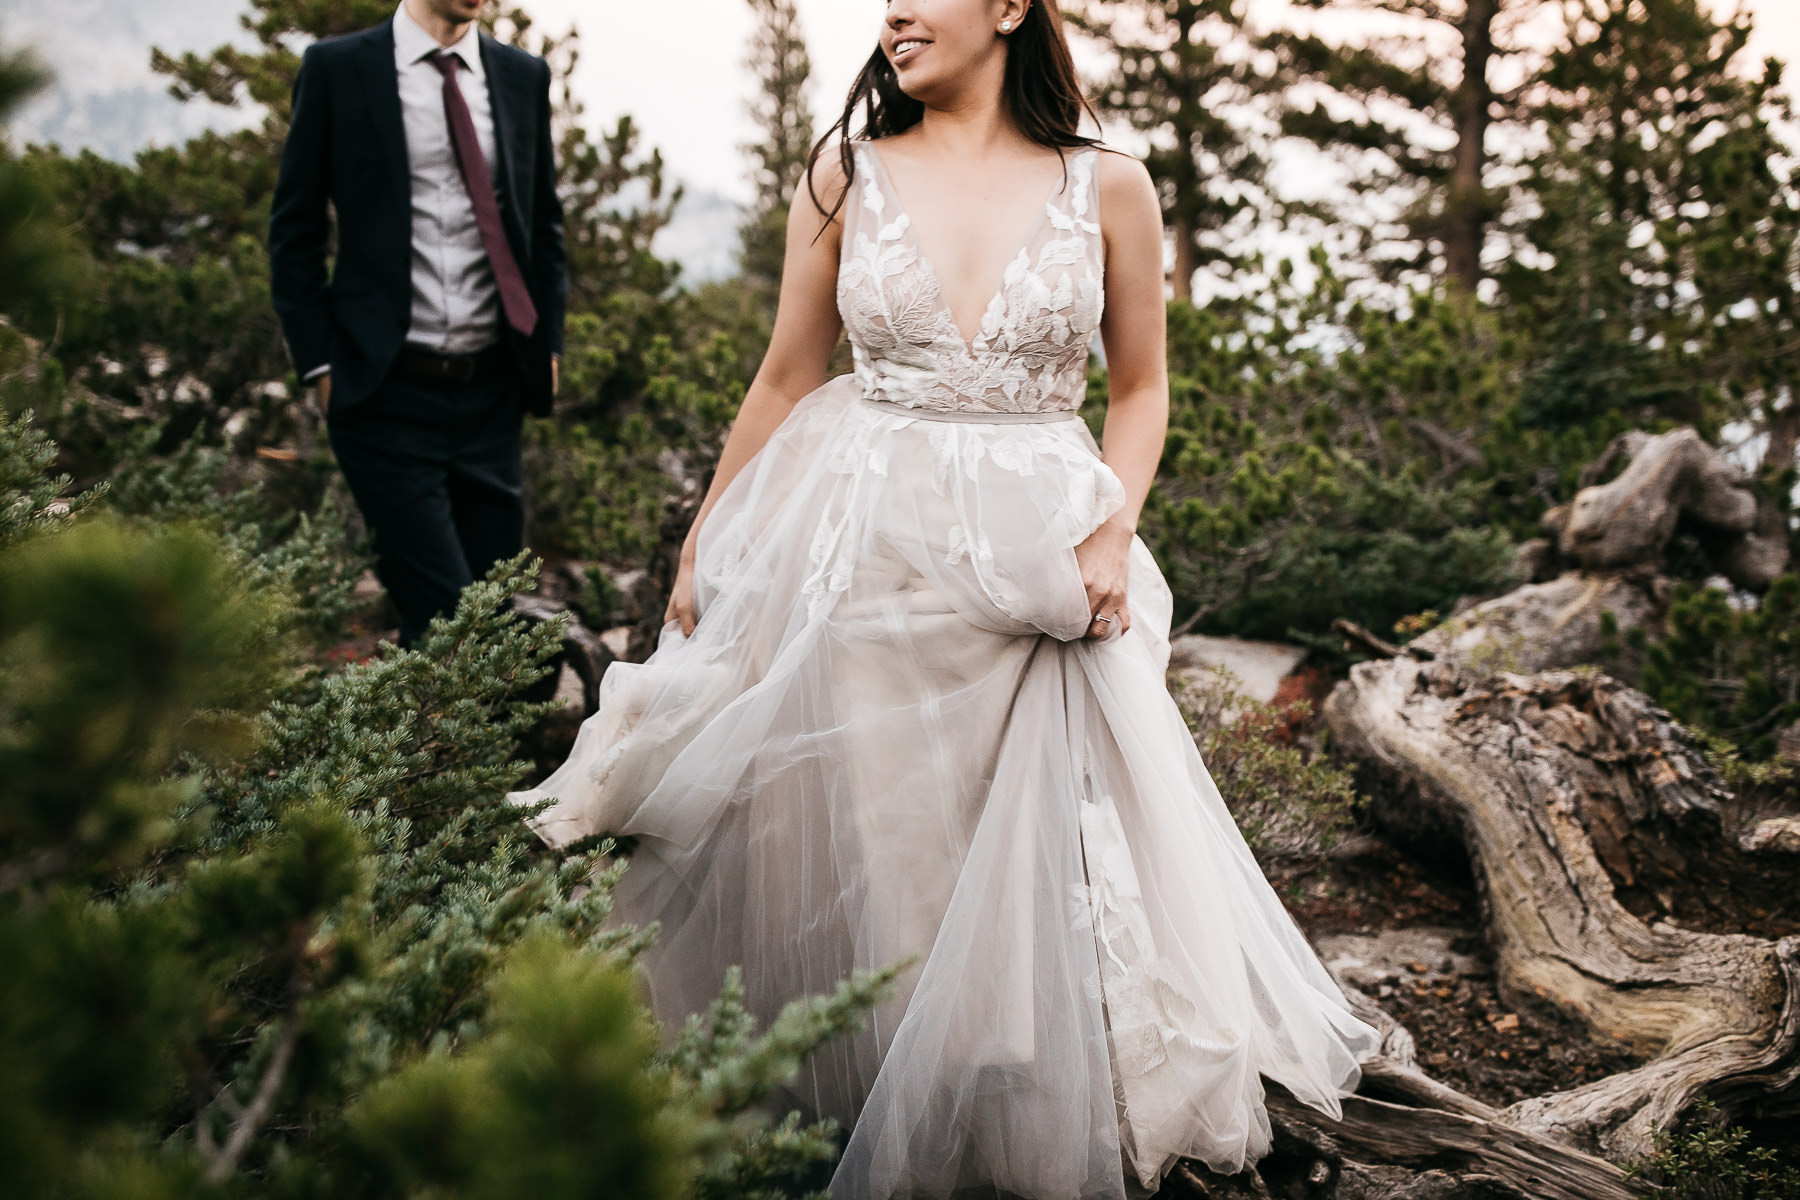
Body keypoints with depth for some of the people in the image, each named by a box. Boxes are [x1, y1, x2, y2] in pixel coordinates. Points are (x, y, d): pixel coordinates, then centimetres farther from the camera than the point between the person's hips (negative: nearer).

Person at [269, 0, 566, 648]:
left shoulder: (524, 76, 11)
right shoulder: (337, 67, 1)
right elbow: (295, 228, 3)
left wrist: (546, 346, 9)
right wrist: (319, 362, -4)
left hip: (492, 393, 4)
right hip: (388, 393, -4)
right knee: (445, 616, -11)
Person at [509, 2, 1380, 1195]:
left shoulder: (1108, 187, 2)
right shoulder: (847, 176, 4)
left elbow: (1142, 389, 9)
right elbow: (787, 380, 10)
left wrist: (1113, 533, -7)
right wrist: (704, 540, 11)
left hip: (1036, 566, -1)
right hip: (861, 549, 1)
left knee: (1035, 866, 0)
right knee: (848, 853, 4)